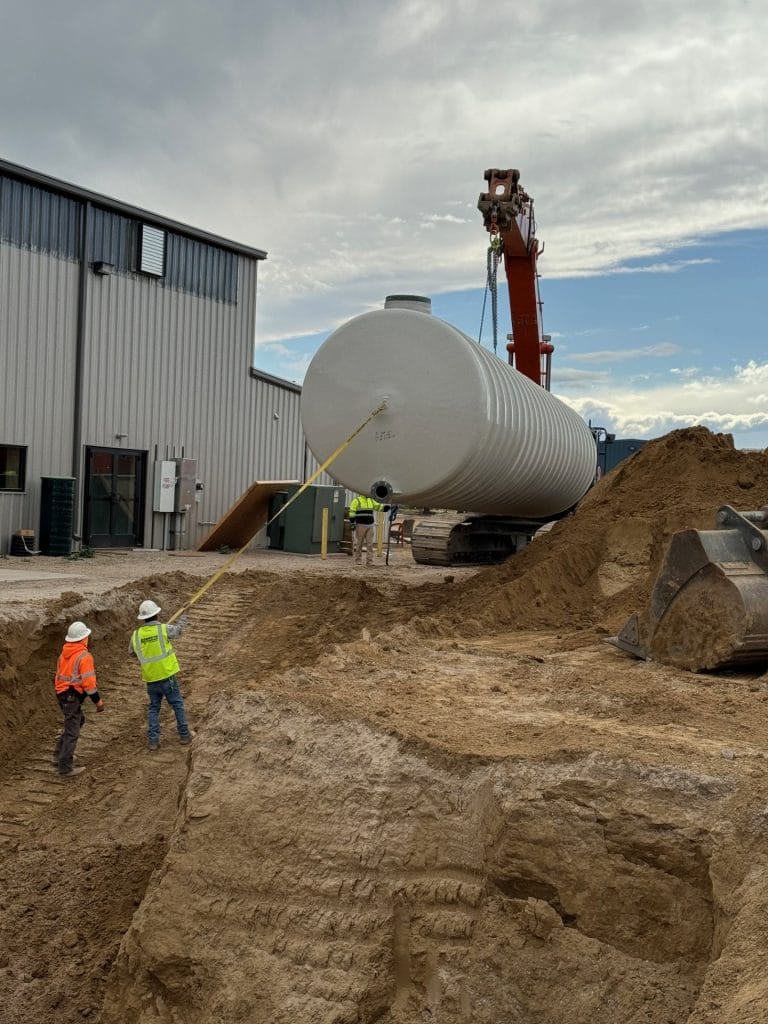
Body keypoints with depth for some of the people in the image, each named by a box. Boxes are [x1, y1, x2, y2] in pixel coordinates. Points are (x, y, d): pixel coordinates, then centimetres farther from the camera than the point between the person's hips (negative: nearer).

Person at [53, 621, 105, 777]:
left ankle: (59, 754, 28)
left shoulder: (63, 654, 9)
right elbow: (88, 682, -18)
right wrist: (98, 700, -9)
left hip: (61, 693, 9)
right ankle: (65, 768, 1)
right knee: (72, 732, -2)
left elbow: (59, 675, 16)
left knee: (78, 720, 26)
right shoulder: (84, 656, -17)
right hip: (73, 697, -9)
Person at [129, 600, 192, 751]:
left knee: (153, 708, 15)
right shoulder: (164, 629, -12)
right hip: (167, 676, -3)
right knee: (178, 705, 13)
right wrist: (182, 620, 31)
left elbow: (131, 652, 17)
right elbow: (177, 630, 10)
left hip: (151, 679, 3)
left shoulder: (136, 635, -2)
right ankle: (184, 734, 21)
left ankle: (153, 740, 10)